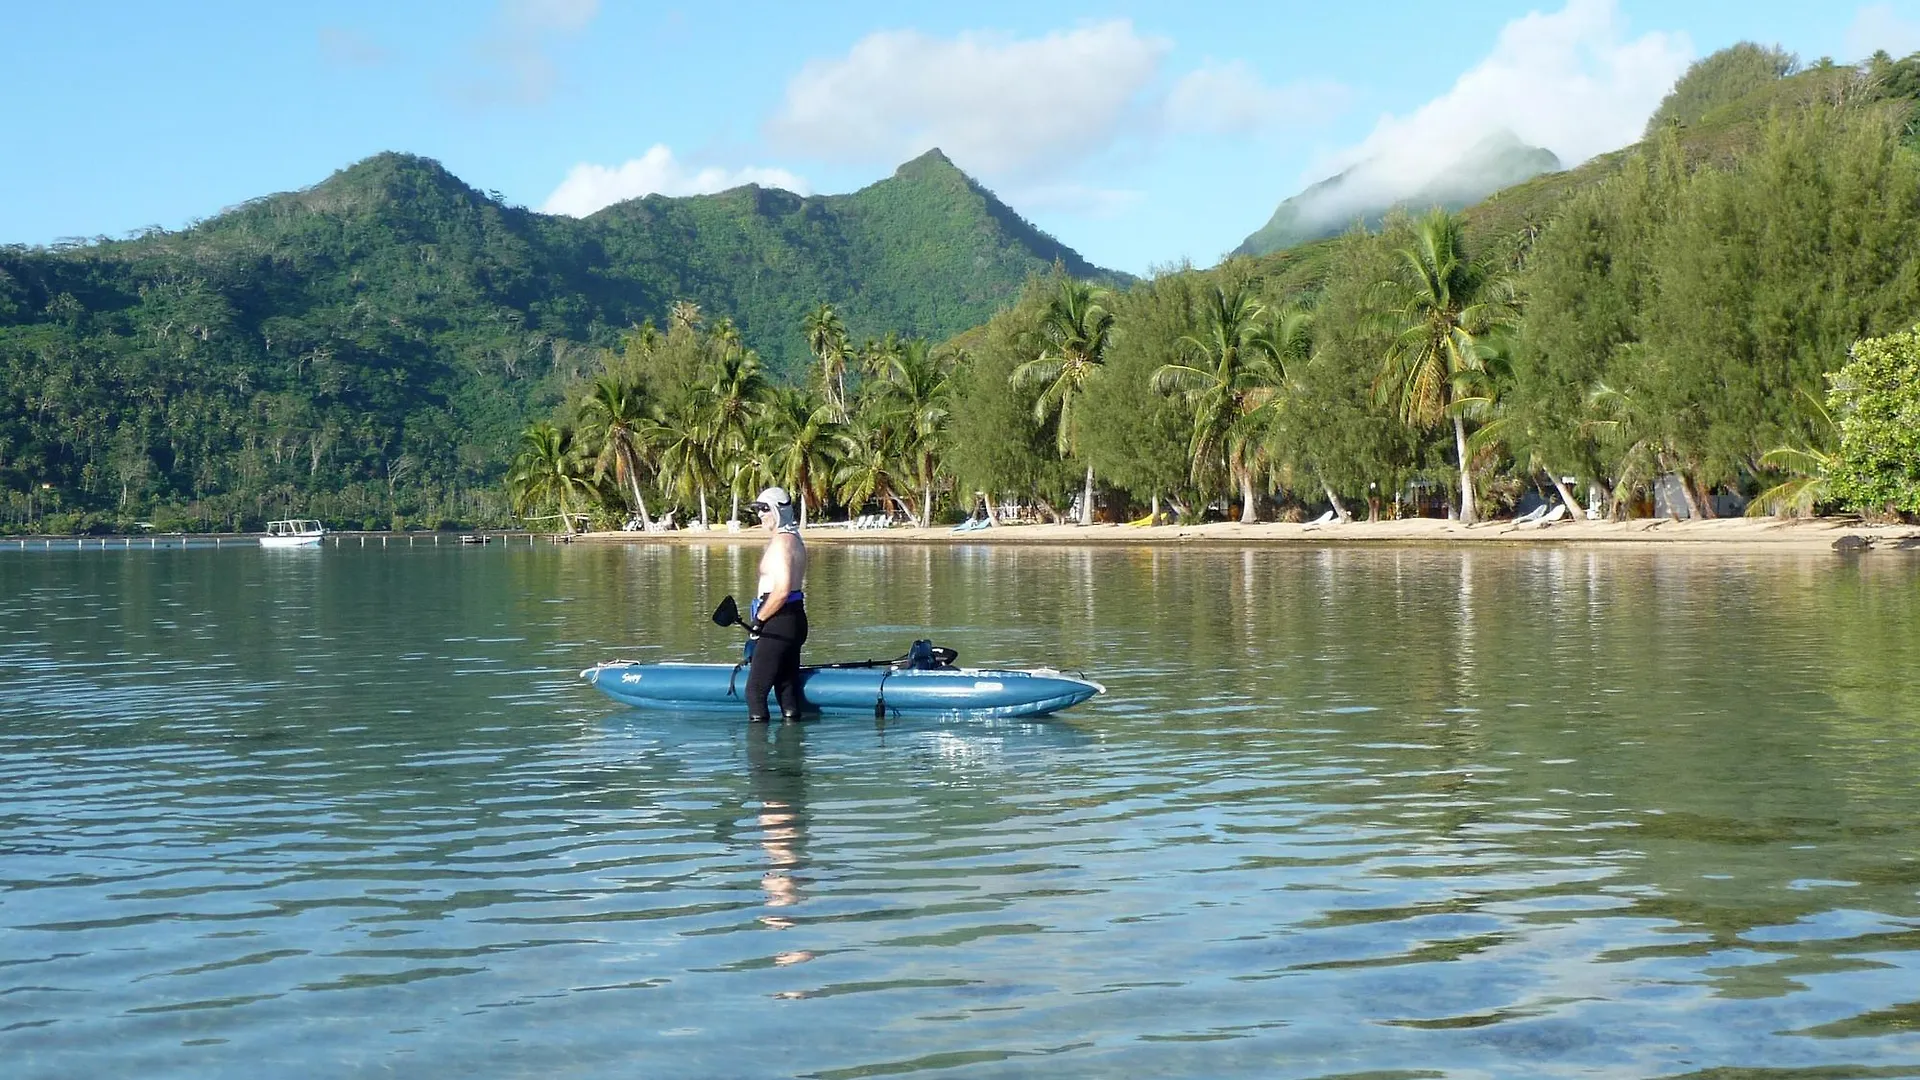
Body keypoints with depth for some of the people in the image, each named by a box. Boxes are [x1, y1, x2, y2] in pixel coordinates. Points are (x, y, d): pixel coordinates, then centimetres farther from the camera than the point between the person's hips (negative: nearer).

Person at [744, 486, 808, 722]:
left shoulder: (781, 541, -15)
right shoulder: (794, 538, 17)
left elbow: (782, 590, -24)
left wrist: (758, 620, -16)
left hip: (779, 623, -11)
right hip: (794, 619, 11)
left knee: (755, 690, -7)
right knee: (787, 687, 13)